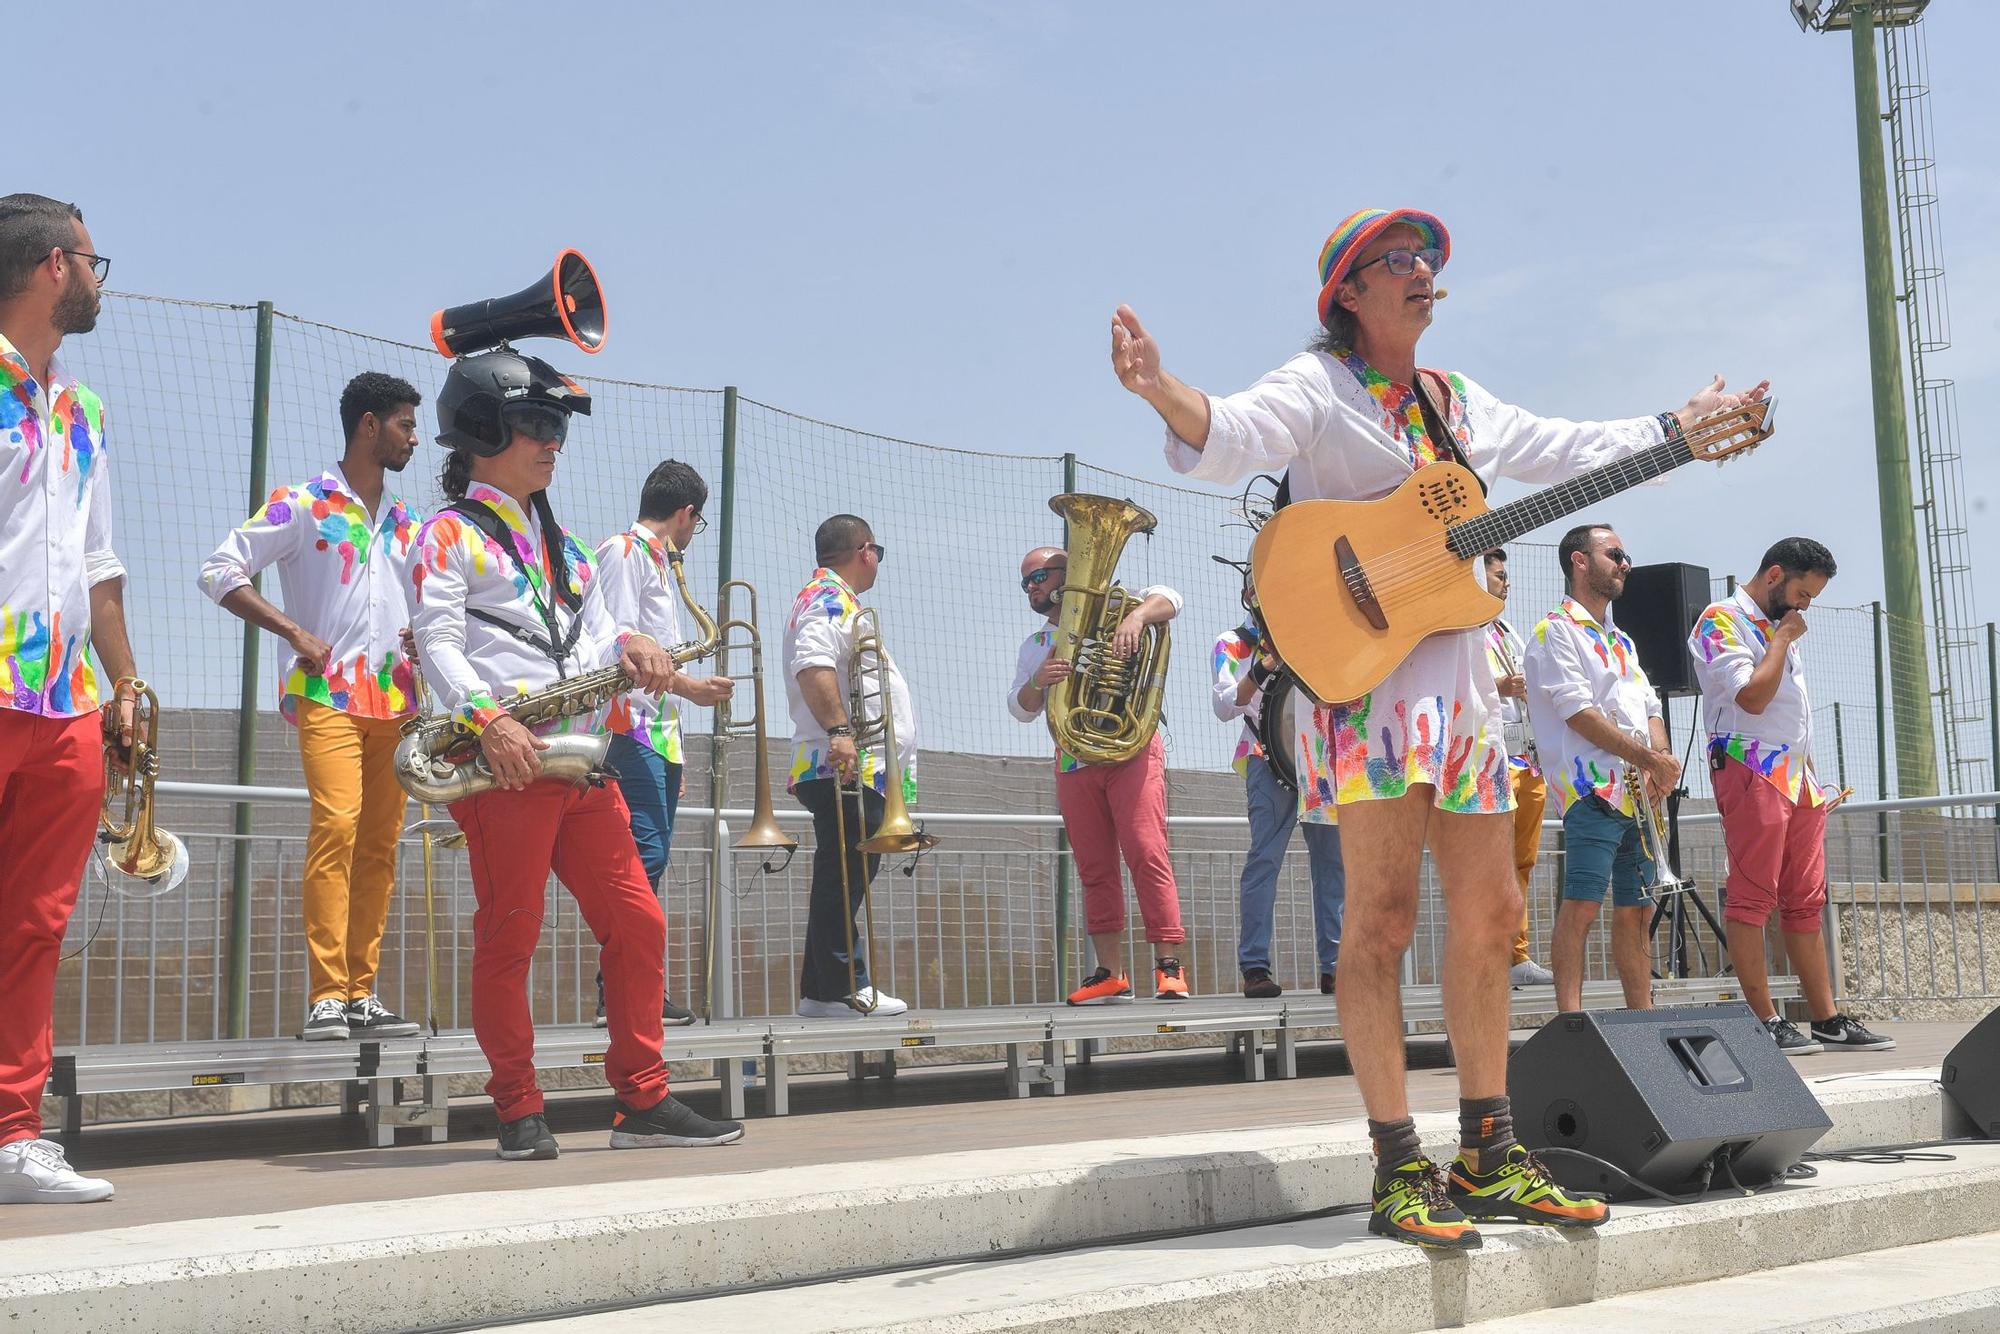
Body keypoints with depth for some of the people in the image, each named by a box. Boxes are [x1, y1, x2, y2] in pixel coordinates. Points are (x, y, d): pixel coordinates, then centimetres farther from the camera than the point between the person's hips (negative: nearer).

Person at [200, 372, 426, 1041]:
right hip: (326, 694, -6)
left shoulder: (406, 522, 18)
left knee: (380, 843, 3)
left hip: (396, 701, 6)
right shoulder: (302, 504, 0)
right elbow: (220, 571, -4)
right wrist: (295, 633, -12)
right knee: (336, 824, -20)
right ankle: (326, 996, -19)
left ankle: (362, 994, 7)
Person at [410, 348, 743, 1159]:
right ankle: (520, 1114, 7)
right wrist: (484, 718, -26)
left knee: (636, 924, 5)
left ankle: (643, 1104, 12)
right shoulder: (451, 535, 0)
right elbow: (437, 640, -11)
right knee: (509, 937, -2)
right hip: (505, 766, -8)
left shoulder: (558, 540, 24)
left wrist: (628, 646, -3)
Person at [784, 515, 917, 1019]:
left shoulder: (835, 599, 26)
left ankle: (824, 991, 14)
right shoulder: (828, 598, -8)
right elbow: (812, 666, -25)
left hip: (858, 768, 11)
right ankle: (842, 990, -10)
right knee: (844, 878, -10)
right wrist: (838, 730, -33)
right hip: (844, 768, -11)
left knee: (847, 878, 11)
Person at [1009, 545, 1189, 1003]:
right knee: (1095, 871, 3)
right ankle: (1110, 974, 5)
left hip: (1132, 750, -5)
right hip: (1074, 760, 5)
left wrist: (1138, 615, -24)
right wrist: (1038, 681, -9)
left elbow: (1168, 600, -3)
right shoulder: (1034, 646, 21)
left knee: (1147, 855, -14)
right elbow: (1021, 709, 12)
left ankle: (1168, 967, -15)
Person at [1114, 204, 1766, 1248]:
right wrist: (1162, 392, -39)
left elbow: (1570, 450, 33)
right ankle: (1400, 1173, -4)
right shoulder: (1317, 386, 0)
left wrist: (1683, 424, 36)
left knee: (1489, 914, 7)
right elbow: (1232, 436, -19)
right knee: (1383, 918, -9)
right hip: (1366, 675, -8)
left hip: (1460, 677, 8)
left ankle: (1488, 1159, 16)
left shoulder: (1460, 406, 21)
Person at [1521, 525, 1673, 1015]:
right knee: (1582, 904, -14)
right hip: (1594, 790, -8)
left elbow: (1650, 709, 20)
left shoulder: (1621, 641, 26)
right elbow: (1579, 713, -12)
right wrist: (1648, 758, -12)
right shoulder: (1556, 631, -2)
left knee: (1635, 909, 9)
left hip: (1640, 793, 9)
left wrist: (1661, 760, -1)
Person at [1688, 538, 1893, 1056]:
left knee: (1806, 902, 8)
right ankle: (1766, 1022, -7)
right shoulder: (1721, 621, -6)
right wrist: (1782, 638, -8)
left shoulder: (1782, 626, 22)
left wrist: (1812, 775, 19)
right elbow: (1753, 696, -18)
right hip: (1750, 773, -9)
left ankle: (1826, 1018, 10)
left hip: (1798, 775, 9)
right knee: (1751, 899, -7)